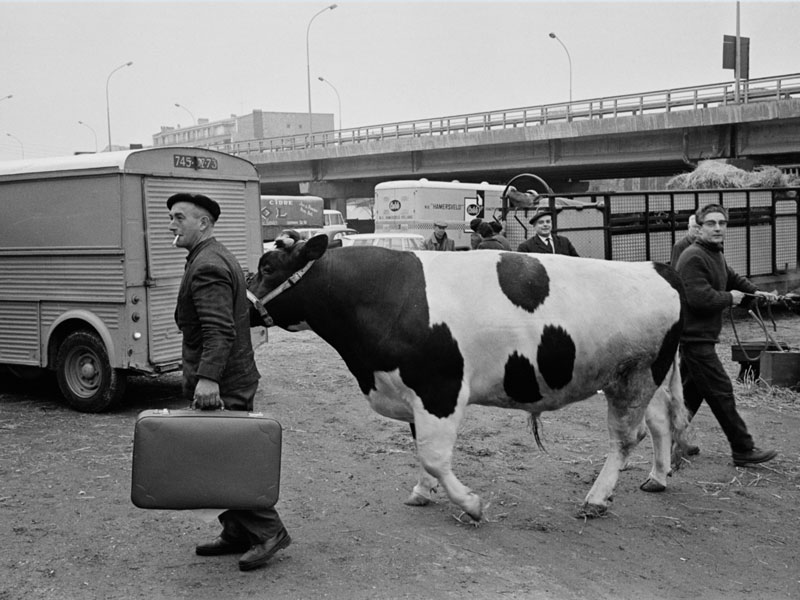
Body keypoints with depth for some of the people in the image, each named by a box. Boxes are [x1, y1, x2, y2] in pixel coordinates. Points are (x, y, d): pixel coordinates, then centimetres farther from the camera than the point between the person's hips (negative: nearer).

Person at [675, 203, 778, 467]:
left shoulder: (716, 255, 14)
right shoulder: (693, 257, -20)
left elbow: (731, 277, 33)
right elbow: (700, 297, -29)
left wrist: (755, 291, 18)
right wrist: (729, 298, -14)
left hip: (698, 337, 11)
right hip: (694, 337, -11)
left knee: (692, 390, 16)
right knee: (720, 391, -6)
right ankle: (743, 450, -1)